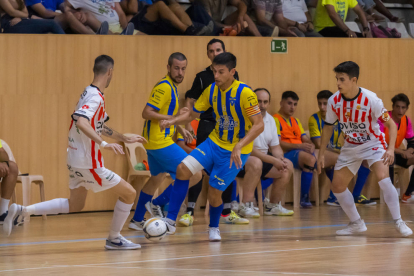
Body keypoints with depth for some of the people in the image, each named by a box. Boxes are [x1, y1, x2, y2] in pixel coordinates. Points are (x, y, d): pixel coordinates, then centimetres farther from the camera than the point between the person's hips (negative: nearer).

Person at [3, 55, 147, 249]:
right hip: (89, 163, -9)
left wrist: (125, 139, 27)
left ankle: (22, 210, 15)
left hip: (76, 161, 9)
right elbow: (81, 122, -37)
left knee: (74, 205, 23)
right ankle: (114, 239, 14)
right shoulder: (95, 98, -19)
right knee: (129, 193, 1)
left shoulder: (89, 94, 11)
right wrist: (103, 144, -43)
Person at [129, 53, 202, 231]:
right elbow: (147, 113, -22)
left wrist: (180, 130, 17)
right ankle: (157, 204, -2)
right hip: (161, 143, -11)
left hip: (154, 142, 11)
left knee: (157, 179, 23)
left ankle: (137, 220, 31)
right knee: (194, 175, -10)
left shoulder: (171, 86, 15)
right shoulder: (164, 87, -16)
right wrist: (173, 118, -26)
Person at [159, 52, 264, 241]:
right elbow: (192, 114, 10)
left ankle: (214, 228, 27)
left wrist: (239, 146, -35)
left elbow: (259, 125, -23)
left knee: (214, 191, -5)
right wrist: (172, 121, -9)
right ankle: (170, 221, -8)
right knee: (183, 169, -14)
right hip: (214, 142, 5)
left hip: (236, 150, -5)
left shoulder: (244, 93, -21)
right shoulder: (212, 90, -1)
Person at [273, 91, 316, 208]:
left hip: (302, 151, 8)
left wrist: (311, 145, -4)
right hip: (286, 153, -8)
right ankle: (304, 198, -30)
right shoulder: (276, 119, 0)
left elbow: (305, 139, 21)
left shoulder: (296, 121, 28)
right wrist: (299, 146, -21)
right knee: (310, 159, -35)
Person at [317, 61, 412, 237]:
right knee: (337, 186, 2)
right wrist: (321, 154, 4)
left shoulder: (370, 100, -25)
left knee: (383, 178, -28)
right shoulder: (334, 101, -13)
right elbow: (328, 127, 4)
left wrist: (391, 149, -34)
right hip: (351, 146, 5)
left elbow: (391, 124, -20)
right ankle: (356, 223, 20)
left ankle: (398, 222, -16)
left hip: (373, 144, -5)